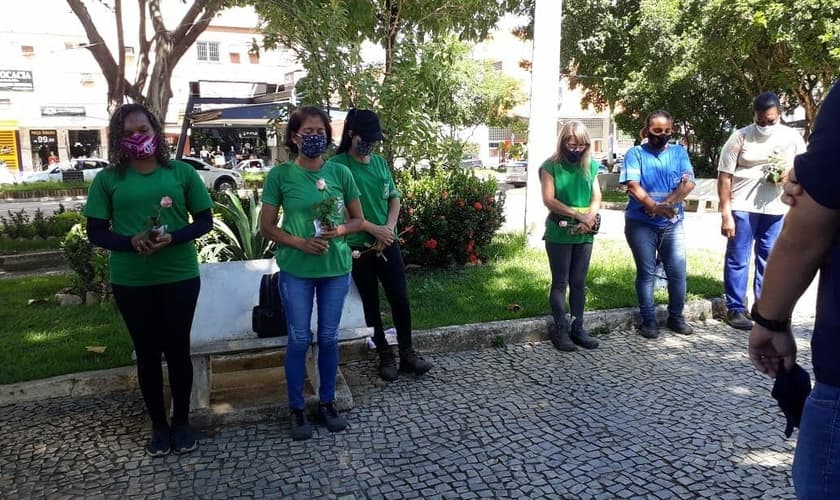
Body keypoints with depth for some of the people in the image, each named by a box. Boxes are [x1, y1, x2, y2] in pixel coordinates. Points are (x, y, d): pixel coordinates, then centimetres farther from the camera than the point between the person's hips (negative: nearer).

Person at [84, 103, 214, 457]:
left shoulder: (181, 172, -1)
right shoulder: (108, 179, 0)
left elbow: (204, 221, 1)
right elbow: (96, 232, 1)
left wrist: (172, 237, -17)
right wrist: (131, 242, -19)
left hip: (180, 277, -1)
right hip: (131, 281, 1)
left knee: (177, 348, 9)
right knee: (147, 352, 12)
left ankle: (182, 421, 27)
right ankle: (158, 424, 28)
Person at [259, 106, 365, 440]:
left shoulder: (340, 172, -1)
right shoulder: (280, 175, -6)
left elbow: (358, 220, 7)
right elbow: (266, 227, -2)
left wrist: (339, 230, -14)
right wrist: (301, 243, -17)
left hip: (336, 269, 2)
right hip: (296, 271, -2)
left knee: (329, 338, 12)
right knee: (299, 340, 6)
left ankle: (327, 403, 29)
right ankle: (296, 409, 22)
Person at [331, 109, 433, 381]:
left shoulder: (380, 162, 8)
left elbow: (394, 198, 11)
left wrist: (388, 229, -6)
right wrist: (373, 229, -15)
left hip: (388, 243, 4)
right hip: (359, 247, -4)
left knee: (400, 298, 2)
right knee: (371, 303, 7)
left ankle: (407, 353, 15)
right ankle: (385, 355, 20)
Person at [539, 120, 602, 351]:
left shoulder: (591, 166, 9)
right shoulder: (551, 166, -5)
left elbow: (597, 196, 6)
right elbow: (549, 200, -13)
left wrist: (590, 217, -14)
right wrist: (578, 214, -19)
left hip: (584, 235, 4)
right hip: (559, 234, -4)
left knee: (579, 282, 9)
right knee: (560, 282, 2)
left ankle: (578, 328, 18)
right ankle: (560, 330, 9)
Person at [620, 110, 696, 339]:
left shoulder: (679, 152, 9)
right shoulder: (635, 154, 2)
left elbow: (688, 183, -5)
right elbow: (633, 186, -11)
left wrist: (666, 204, -18)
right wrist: (655, 207, -23)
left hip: (673, 223, 3)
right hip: (641, 223, -2)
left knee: (677, 272, 3)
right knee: (646, 272, 2)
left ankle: (676, 317, 20)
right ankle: (648, 320, 11)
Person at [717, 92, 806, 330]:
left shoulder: (792, 137, 4)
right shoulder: (740, 137, -6)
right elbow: (724, 176, -7)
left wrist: (790, 175, -11)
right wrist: (725, 214, -12)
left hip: (775, 209, 4)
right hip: (742, 208, -3)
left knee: (768, 261, 11)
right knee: (737, 260, 0)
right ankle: (735, 309, 9)